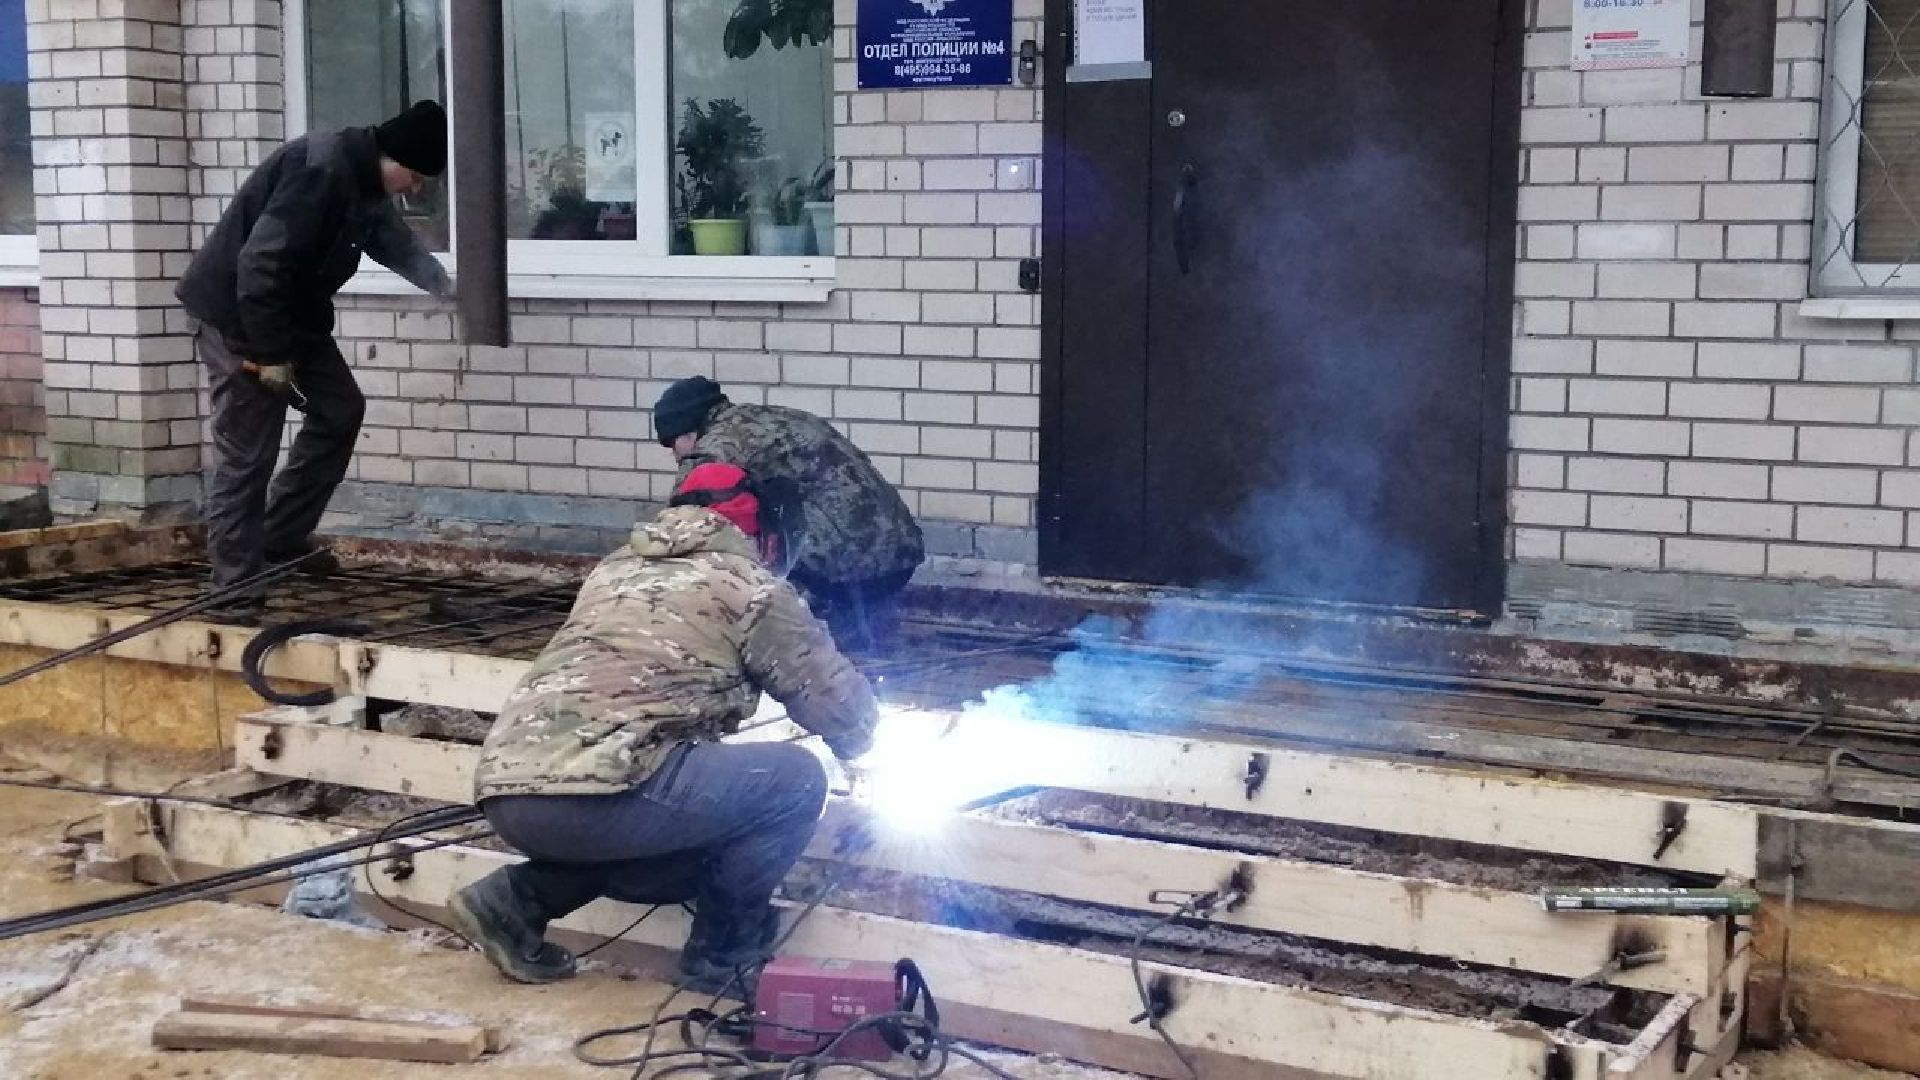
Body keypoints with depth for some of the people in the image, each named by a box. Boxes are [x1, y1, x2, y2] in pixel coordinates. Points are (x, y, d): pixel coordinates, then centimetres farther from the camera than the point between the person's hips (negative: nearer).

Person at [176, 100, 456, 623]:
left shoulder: (364, 182, 5)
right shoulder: (321, 170, -27)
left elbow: (397, 242, 20)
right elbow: (260, 263, -30)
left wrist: (445, 286, 6)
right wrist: (270, 353, -25)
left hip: (293, 313, 10)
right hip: (237, 315, -10)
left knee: (340, 410, 14)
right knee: (246, 453, -8)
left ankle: (282, 539, 22)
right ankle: (233, 590, -2)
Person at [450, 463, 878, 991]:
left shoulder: (618, 567, 28)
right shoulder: (749, 584, 7)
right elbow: (840, 701, 12)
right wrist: (854, 743, 34)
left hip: (507, 790, 8)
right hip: (595, 793, -8)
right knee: (796, 779, 6)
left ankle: (521, 897, 15)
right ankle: (721, 958, 14)